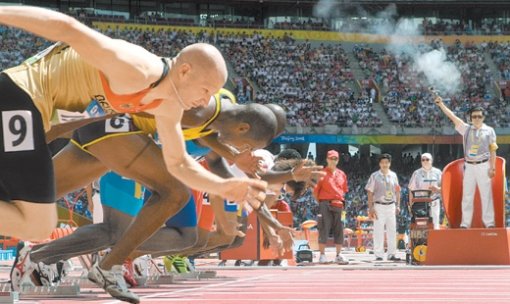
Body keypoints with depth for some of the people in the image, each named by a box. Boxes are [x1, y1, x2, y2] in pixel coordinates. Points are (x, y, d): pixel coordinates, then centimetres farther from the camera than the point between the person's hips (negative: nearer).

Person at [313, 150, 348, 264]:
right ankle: (322, 255, -4)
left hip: (339, 205, 5)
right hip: (325, 204, -5)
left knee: (339, 230, 5)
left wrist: (341, 201, 9)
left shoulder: (342, 174, 14)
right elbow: (316, 190, -1)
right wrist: (321, 202, -3)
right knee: (324, 229, -6)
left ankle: (339, 255, 10)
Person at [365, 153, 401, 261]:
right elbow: (370, 192, -3)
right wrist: (370, 208, -9)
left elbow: (397, 191, 16)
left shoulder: (393, 175, 11)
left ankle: (392, 254, 10)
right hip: (379, 206, -4)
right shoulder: (375, 176, -1)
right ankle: (378, 255, -3)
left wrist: (398, 206, 9)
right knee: (378, 231, -5)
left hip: (391, 206, 4)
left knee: (392, 230, 5)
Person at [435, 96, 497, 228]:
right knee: (467, 196, 3)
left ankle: (489, 222, 2)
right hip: (469, 166, 2)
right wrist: (441, 104, -9)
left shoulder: (489, 131, 2)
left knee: (486, 195, -1)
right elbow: (452, 116, 0)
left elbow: (493, 150, 1)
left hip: (483, 166, -2)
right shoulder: (466, 129, 6)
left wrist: (492, 167, -5)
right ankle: (465, 223, 6)